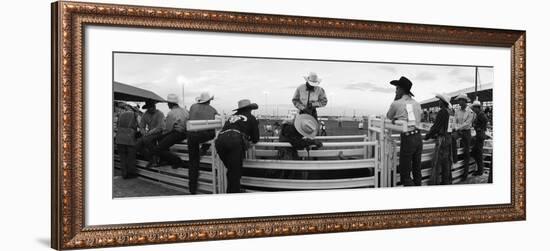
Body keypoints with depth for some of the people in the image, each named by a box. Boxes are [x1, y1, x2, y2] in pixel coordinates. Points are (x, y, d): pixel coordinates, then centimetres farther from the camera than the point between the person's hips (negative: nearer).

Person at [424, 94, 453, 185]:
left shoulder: (442, 112, -15)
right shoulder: (449, 112, 10)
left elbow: (436, 126, -15)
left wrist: (427, 136, -4)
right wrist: (434, 135, 22)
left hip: (442, 138, -9)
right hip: (448, 137, 9)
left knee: (437, 162, -6)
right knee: (446, 161, 13)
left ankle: (434, 182, -6)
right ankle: (446, 181, 19)